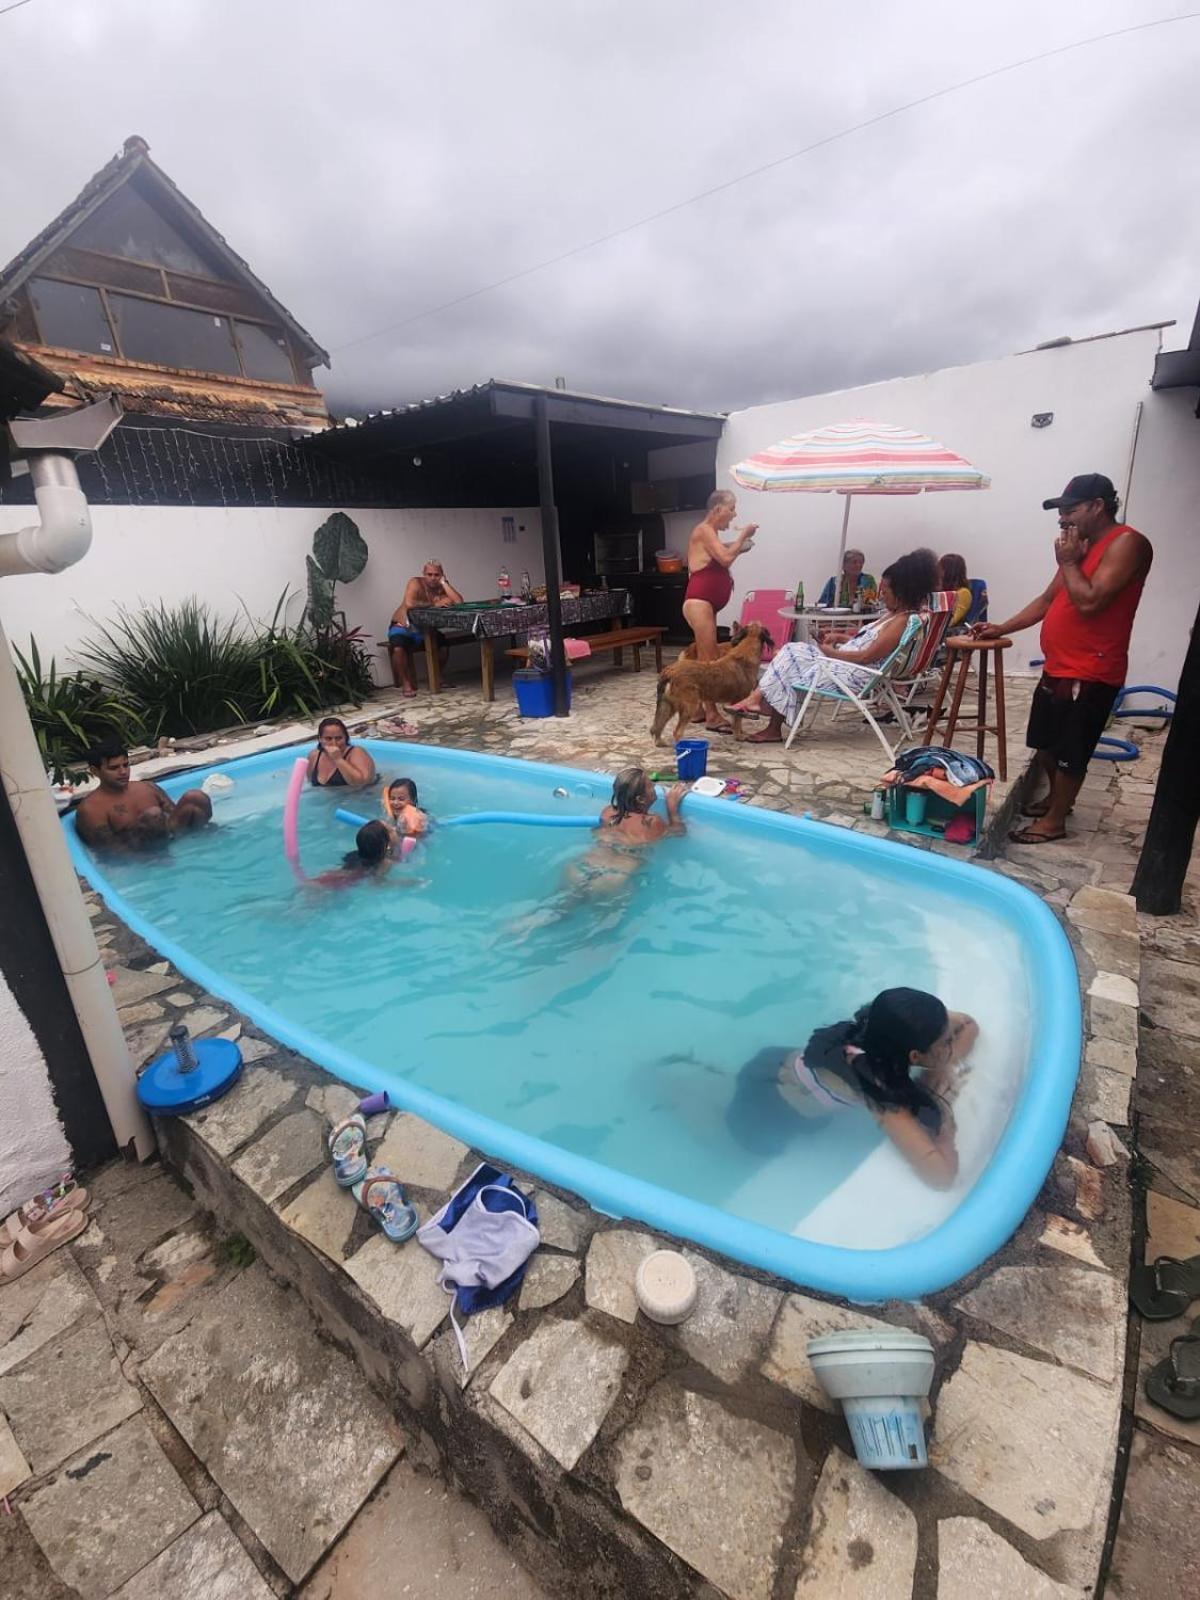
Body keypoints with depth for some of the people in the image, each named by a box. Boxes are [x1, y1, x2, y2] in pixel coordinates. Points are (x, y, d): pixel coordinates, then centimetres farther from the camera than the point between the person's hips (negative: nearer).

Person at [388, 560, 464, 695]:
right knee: (398, 648, -32)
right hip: (402, 627, -4)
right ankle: (406, 683, -12)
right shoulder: (415, 583, -16)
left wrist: (444, 583, -20)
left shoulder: (442, 587, -4)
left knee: (444, 647, -15)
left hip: (423, 630, 4)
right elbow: (409, 603, -35)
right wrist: (434, 604, -28)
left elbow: (459, 602, -22)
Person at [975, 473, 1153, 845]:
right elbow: (1047, 600, 20)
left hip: (1090, 674, -9)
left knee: (1069, 752, 1)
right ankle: (1054, 797, 38)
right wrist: (1001, 628, 11)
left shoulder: (1127, 543, -14)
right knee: (1044, 742, 19)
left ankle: (1054, 820, 12)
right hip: (1056, 669, 9)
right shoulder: (1083, 545, 15)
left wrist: (1068, 562, -12)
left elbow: (1090, 603, -25)